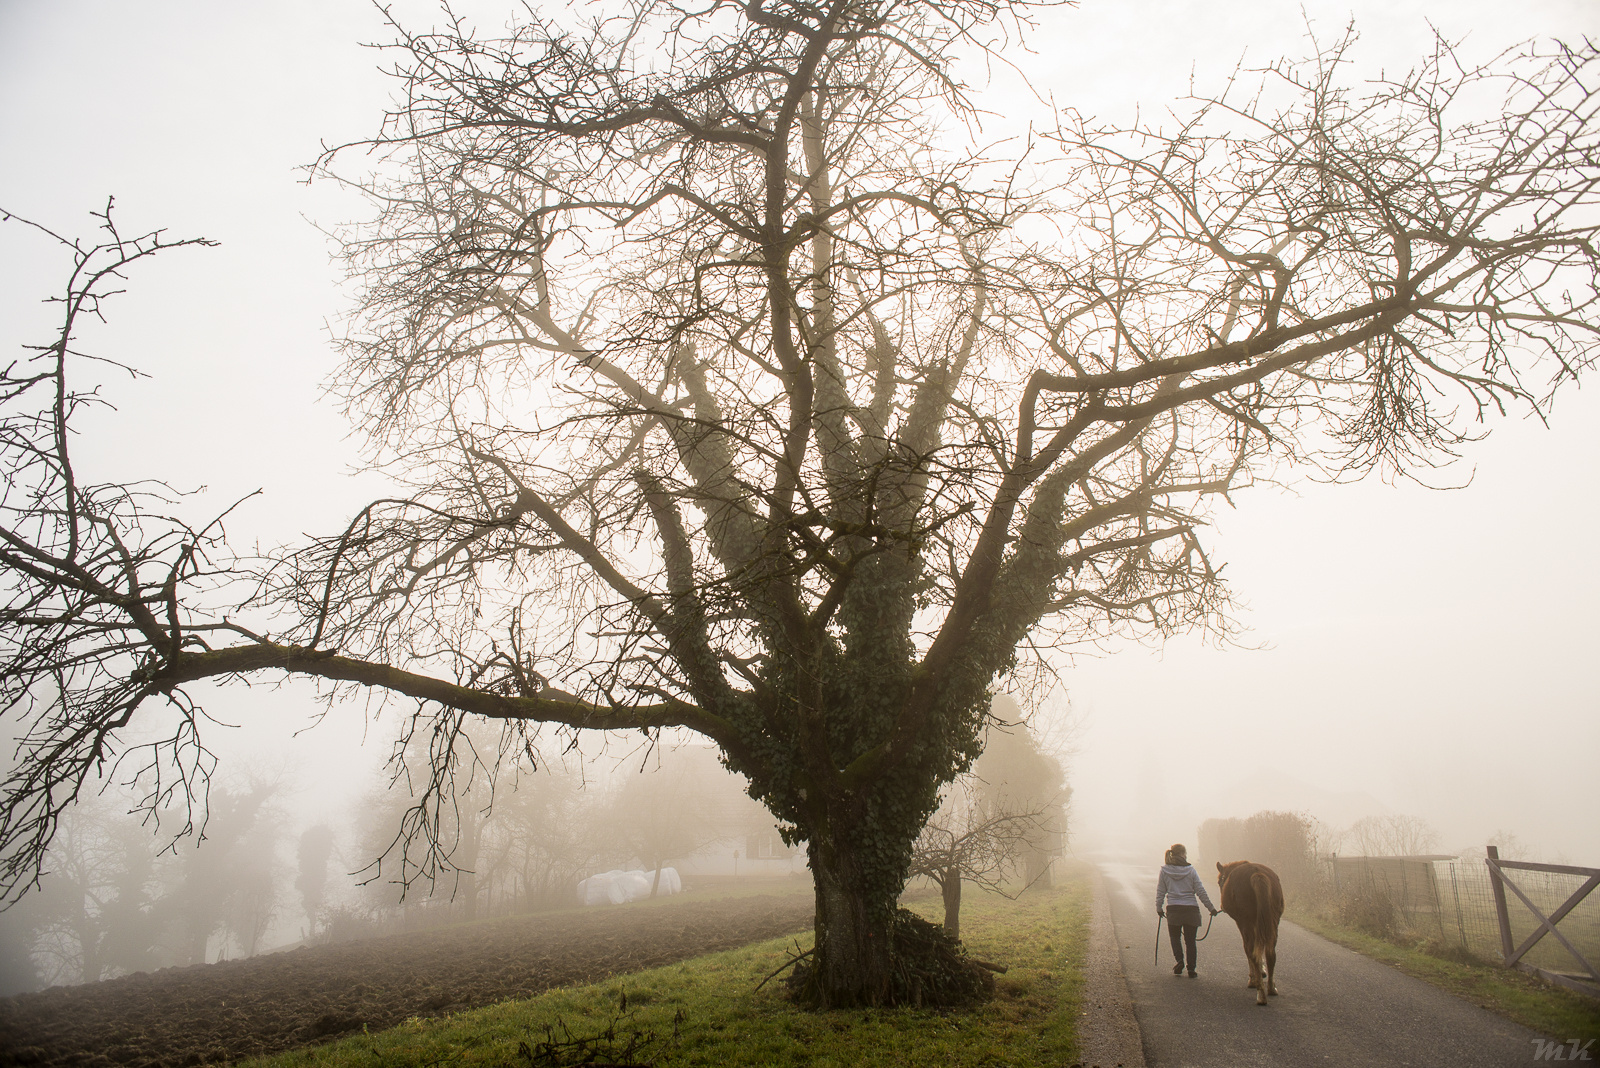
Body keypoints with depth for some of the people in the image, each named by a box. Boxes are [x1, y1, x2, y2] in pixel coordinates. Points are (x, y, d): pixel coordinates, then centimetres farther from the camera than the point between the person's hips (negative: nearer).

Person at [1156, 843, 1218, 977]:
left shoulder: (1165, 870, 1)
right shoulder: (1190, 870, -2)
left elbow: (1160, 892, 4)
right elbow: (1201, 891, 0)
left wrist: (1159, 908, 16)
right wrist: (1211, 908, 9)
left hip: (1173, 909, 0)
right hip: (1191, 909, 0)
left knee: (1175, 937, 16)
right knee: (1190, 940, 10)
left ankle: (1179, 959, -5)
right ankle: (1191, 968, 6)